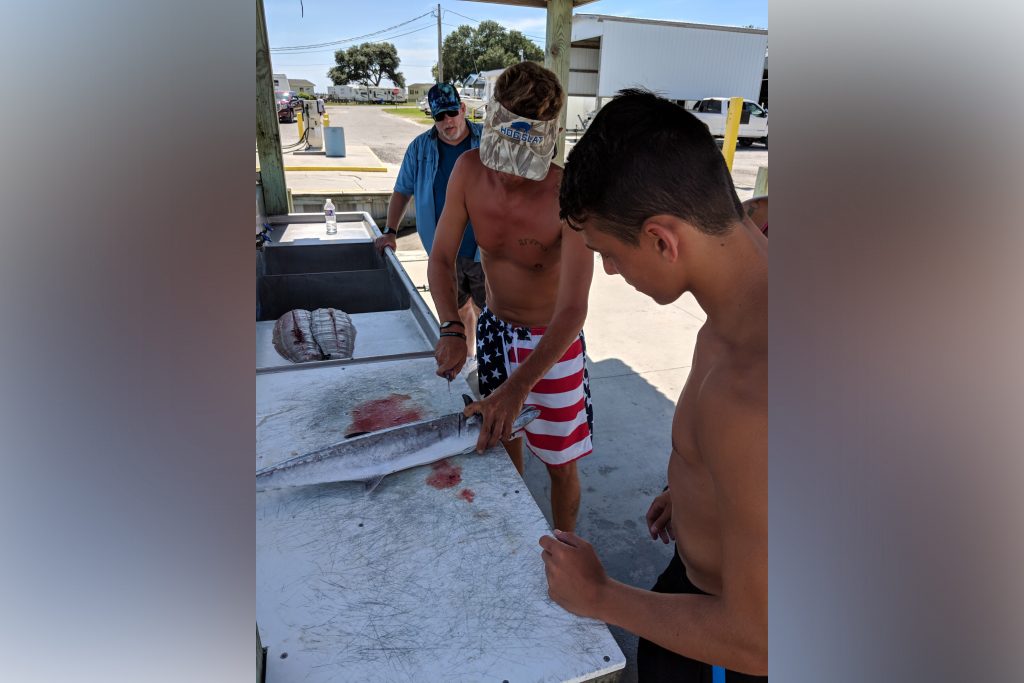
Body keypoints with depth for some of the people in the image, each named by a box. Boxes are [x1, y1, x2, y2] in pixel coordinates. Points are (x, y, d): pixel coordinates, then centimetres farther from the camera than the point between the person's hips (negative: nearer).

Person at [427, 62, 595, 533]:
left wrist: (519, 386, -44)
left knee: (561, 465, 8)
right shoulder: (470, 171, -16)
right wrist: (451, 330, -23)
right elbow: (441, 257, -8)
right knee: (502, 438, 23)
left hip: (552, 341, -4)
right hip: (494, 327, 5)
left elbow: (572, 309, -33)